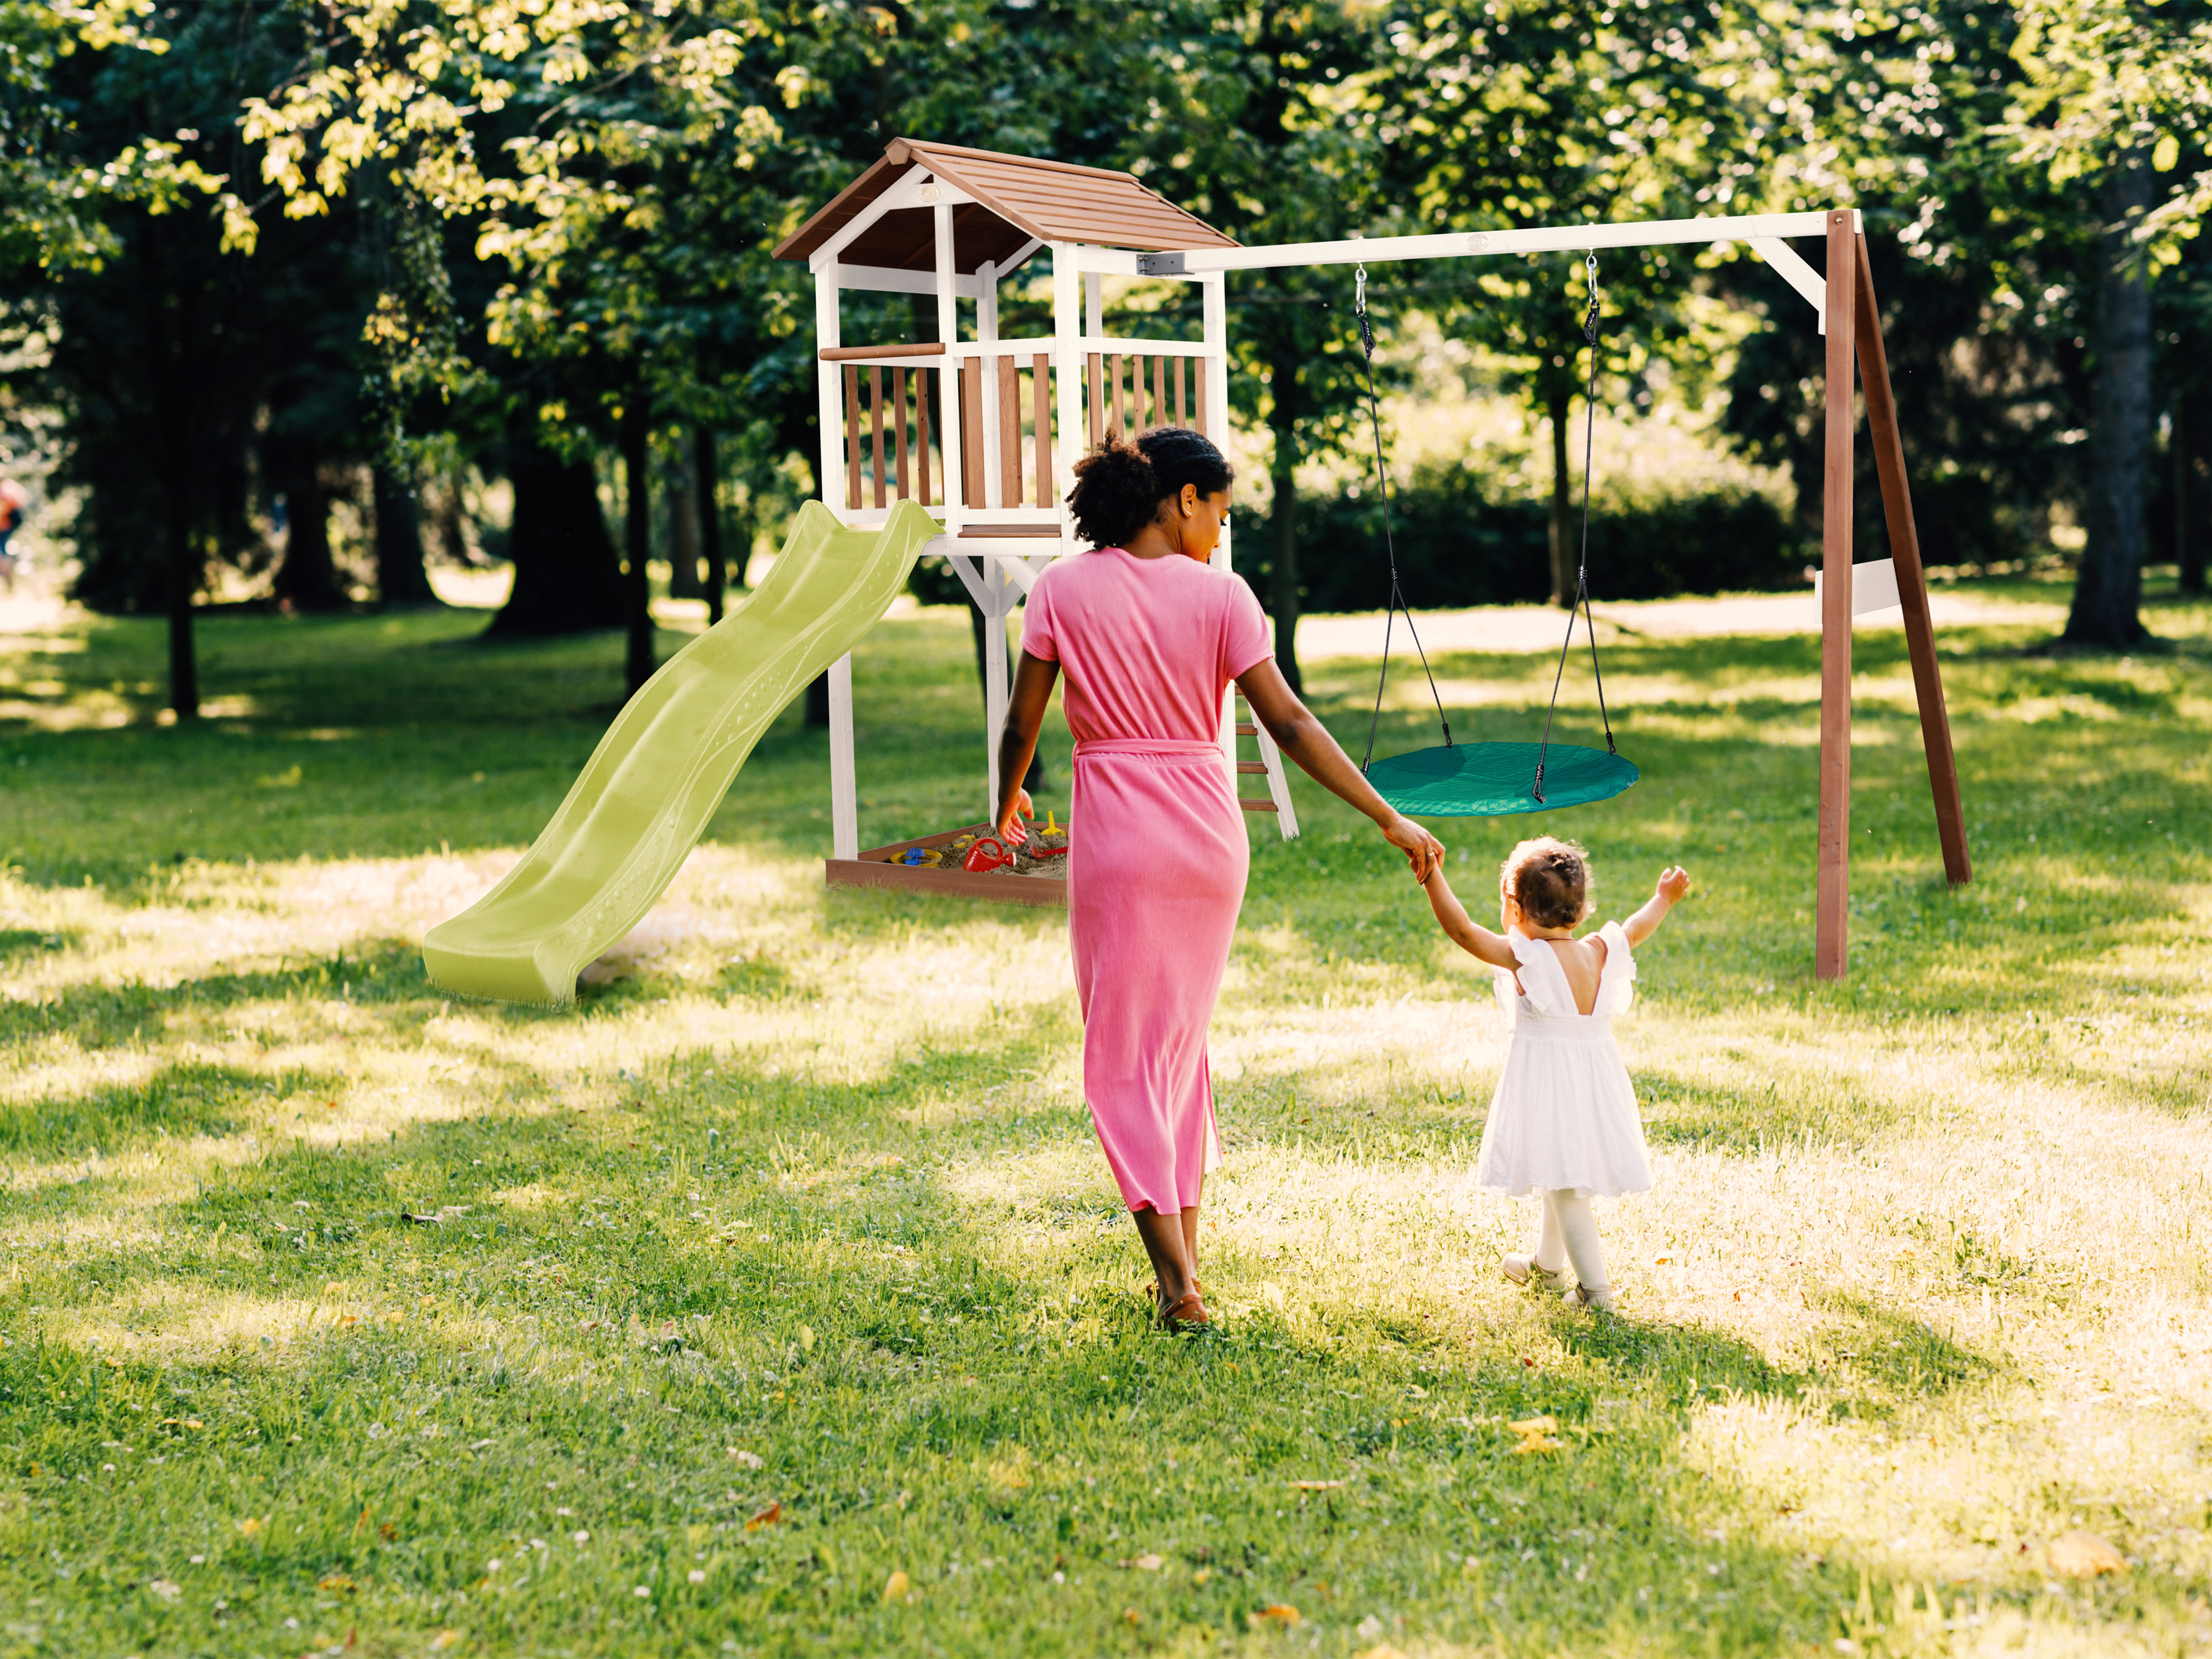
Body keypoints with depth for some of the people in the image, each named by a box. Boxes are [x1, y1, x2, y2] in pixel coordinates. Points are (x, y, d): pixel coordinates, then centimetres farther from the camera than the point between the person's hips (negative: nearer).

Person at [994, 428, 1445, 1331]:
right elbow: (1289, 724, -7)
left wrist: (1008, 802, 20)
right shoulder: (1220, 595, -4)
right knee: (1183, 1038, 19)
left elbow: (1021, 723, 0)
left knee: (1124, 1053, 4)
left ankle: (1177, 1282, -5)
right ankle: (1184, 1254, 22)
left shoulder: (1064, 590, -4)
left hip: (1116, 832, -2)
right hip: (1209, 829, 2)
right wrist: (1390, 820, -3)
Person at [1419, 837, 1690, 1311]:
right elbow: (1635, 930, 20)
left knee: (1564, 1186, -4)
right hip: (1596, 1074, 7)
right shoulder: (1599, 953, 1)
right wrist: (1663, 899, 38)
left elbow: (1462, 929, -21)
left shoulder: (1524, 957, -16)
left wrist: (1432, 876, -21)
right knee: (1564, 1178, 24)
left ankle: (1595, 1287, -7)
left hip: (1547, 1082, -7)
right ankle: (1546, 1264, 43)